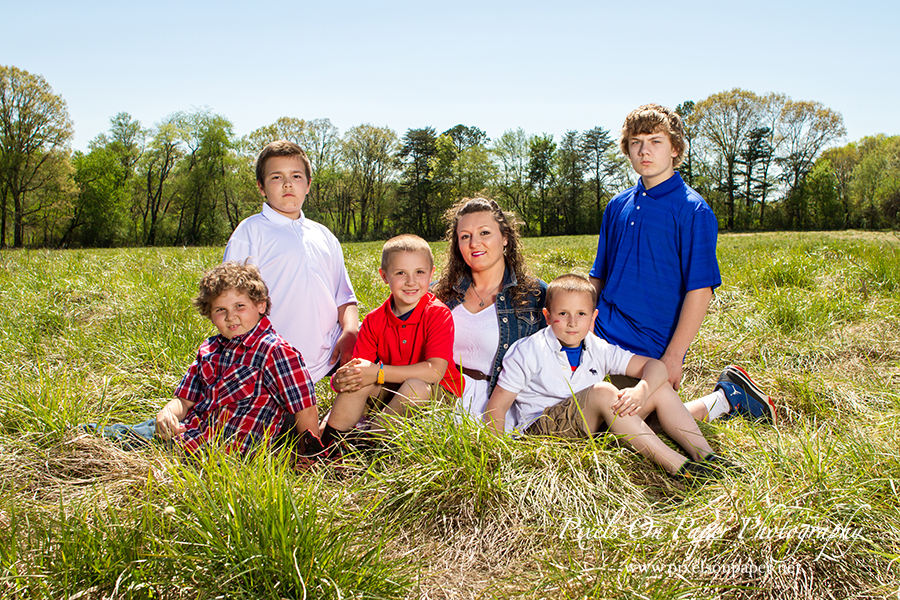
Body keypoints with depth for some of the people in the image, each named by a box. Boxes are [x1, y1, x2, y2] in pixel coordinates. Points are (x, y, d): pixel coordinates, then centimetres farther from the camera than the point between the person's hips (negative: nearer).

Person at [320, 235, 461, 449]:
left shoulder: (438, 314, -16)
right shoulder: (375, 320, -1)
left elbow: (435, 371, -25)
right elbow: (360, 365, -5)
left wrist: (378, 373, -28)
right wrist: (342, 378, -30)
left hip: (436, 394, -4)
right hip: (391, 392, 4)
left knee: (415, 386, -35)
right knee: (358, 381, -21)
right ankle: (326, 449, -13)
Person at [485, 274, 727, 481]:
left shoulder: (598, 349, 3)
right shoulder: (528, 352, -9)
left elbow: (655, 366, -2)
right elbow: (496, 407, -9)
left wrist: (641, 391, -24)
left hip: (593, 425, 6)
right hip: (541, 428, -6)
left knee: (661, 389, -4)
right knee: (603, 392, -32)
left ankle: (704, 455, -14)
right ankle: (674, 465, -32)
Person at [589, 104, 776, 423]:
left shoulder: (693, 211, -9)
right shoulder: (617, 206, 9)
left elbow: (700, 289, -13)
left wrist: (674, 356, -16)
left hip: (650, 347, -6)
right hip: (604, 337, 6)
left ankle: (726, 397, 17)